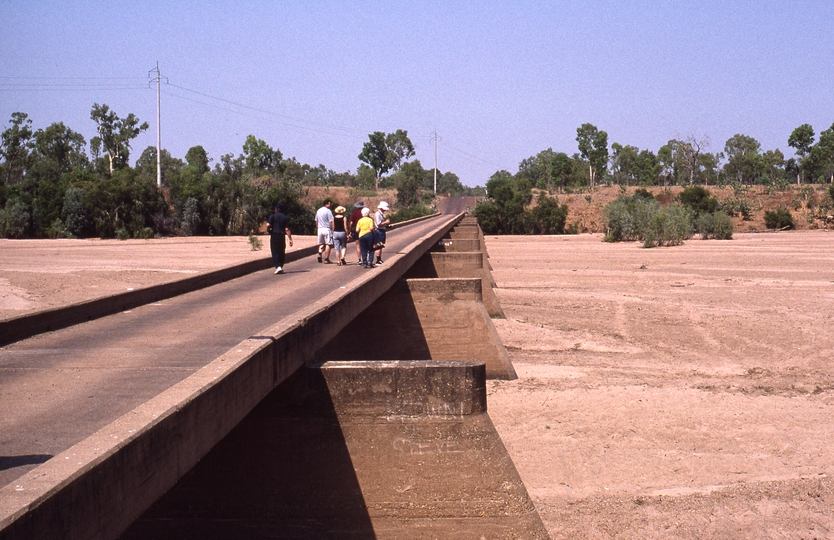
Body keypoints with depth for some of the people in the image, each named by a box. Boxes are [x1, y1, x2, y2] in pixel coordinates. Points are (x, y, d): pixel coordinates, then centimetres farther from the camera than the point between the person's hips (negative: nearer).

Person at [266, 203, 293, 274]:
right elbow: (287, 229, -1)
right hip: (282, 236, 3)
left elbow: (268, 225, -14)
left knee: (275, 252, -3)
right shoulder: (285, 218, 6)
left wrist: (268, 229, 9)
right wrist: (290, 239, -2)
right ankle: (281, 267, 21)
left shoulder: (272, 216, -2)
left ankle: (277, 266, -19)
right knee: (282, 252, 14)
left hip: (274, 235, -3)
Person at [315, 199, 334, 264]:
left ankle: (320, 254, -7)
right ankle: (326, 259, 0)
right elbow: (331, 222, -15)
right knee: (328, 244, 1)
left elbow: (316, 221, 16)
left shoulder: (318, 211, 11)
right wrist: (332, 230, -10)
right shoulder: (328, 211, -11)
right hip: (327, 229, -6)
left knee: (321, 244, 17)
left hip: (320, 229, 6)